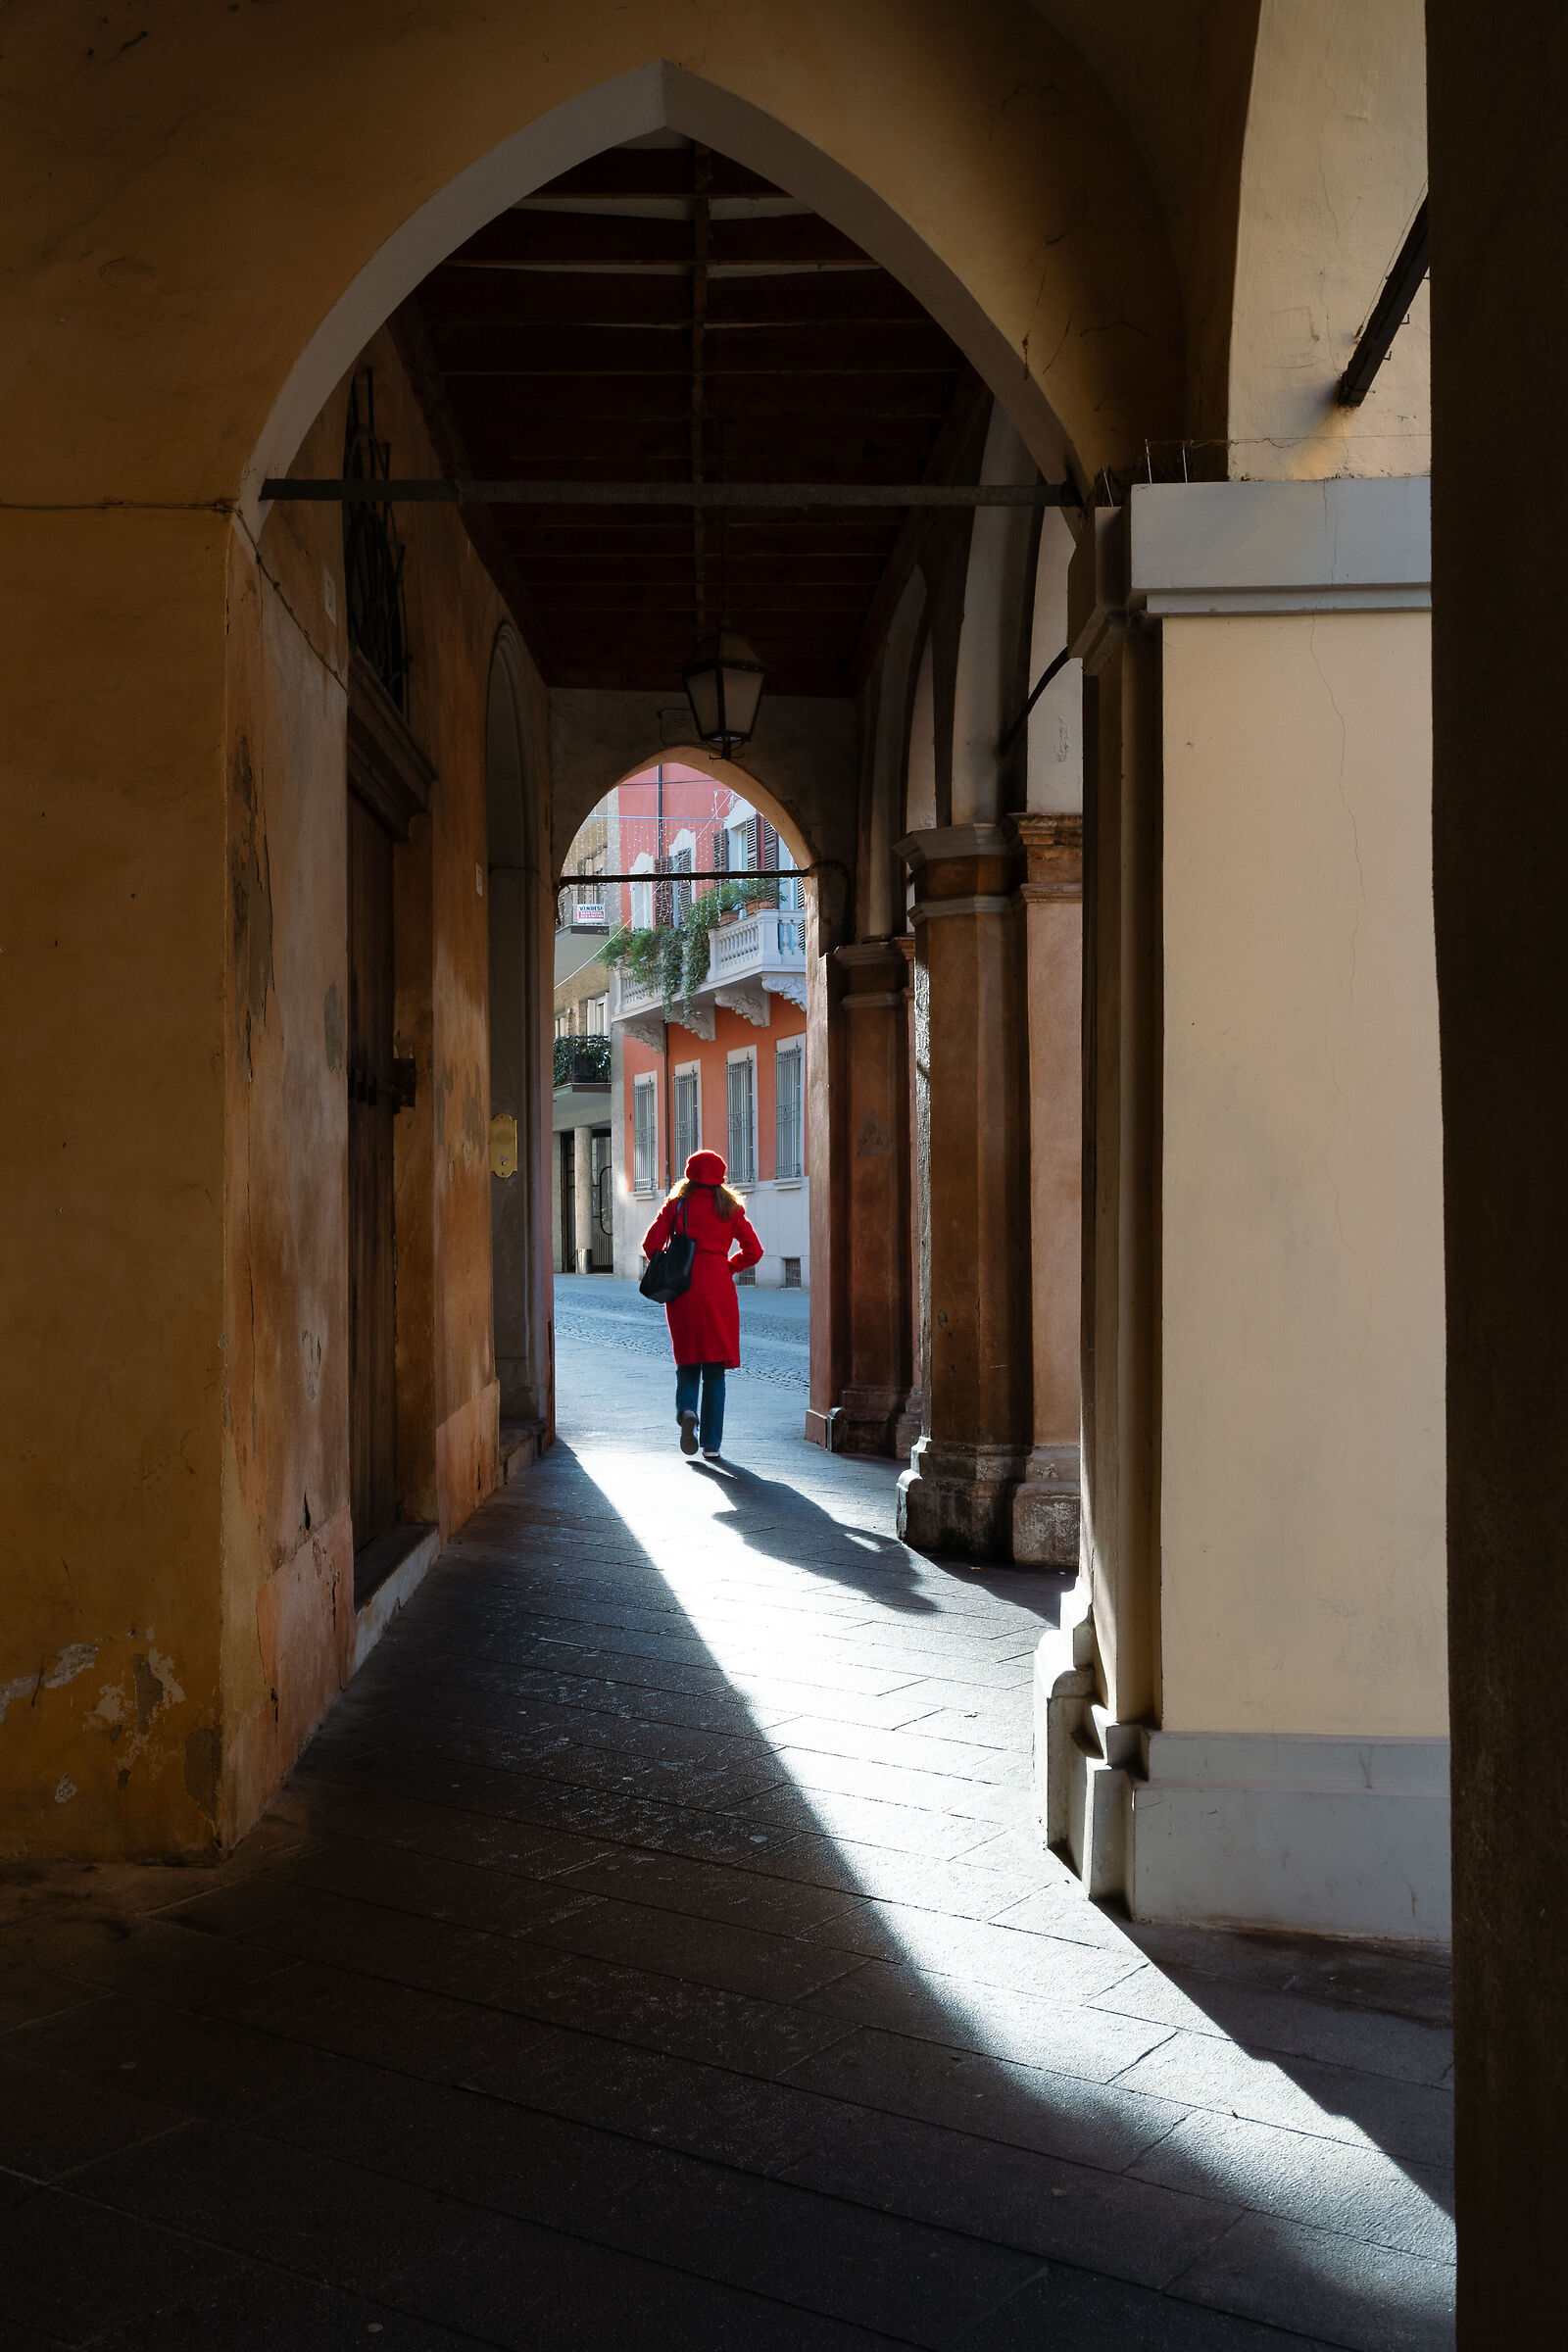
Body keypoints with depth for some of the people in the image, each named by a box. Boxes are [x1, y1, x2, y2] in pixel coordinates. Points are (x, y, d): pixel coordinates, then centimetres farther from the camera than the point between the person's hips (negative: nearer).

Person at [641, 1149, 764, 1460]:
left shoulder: (677, 1205, 6)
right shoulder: (731, 1208, 8)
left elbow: (651, 1244, -2)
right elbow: (753, 1250, 4)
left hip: (683, 1287, 0)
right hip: (718, 1289, 0)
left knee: (687, 1361, 14)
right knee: (715, 1369, 5)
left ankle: (687, 1410, -15)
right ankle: (711, 1444, 3)